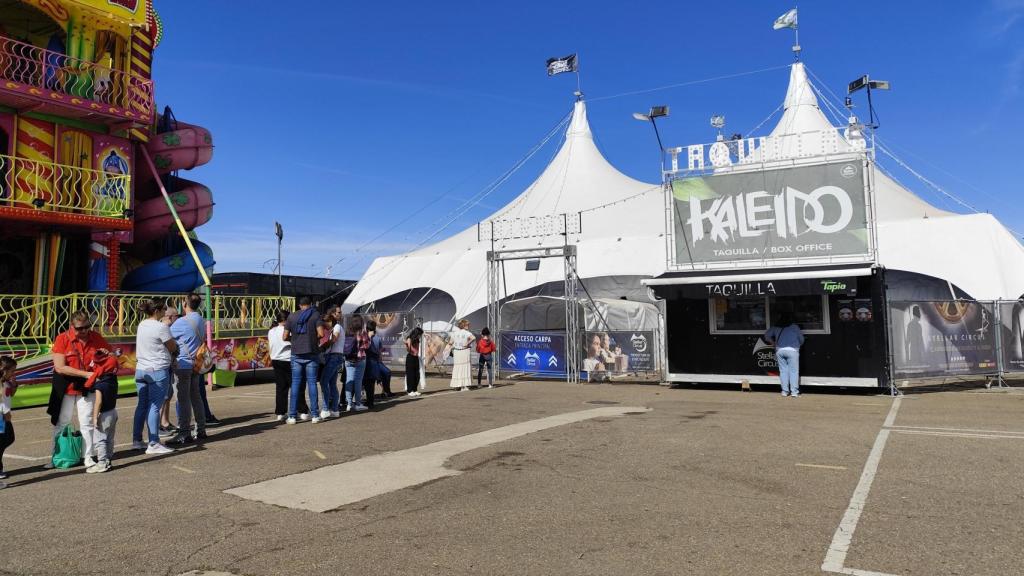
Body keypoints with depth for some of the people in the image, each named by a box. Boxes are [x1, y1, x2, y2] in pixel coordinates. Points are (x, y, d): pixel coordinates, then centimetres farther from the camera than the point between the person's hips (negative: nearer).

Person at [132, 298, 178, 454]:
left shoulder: (142, 325, 10)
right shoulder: (161, 327, -14)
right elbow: (173, 347, -4)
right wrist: (175, 346, 15)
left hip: (140, 370, 8)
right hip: (157, 371, -8)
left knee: (142, 405, 14)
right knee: (154, 407, -4)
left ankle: (136, 441, 21)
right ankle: (153, 444, -1)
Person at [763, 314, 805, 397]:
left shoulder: (776, 327, 15)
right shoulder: (794, 326, 9)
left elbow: (767, 335, 17)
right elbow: (801, 339, 11)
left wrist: (773, 343, 28)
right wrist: (798, 346, 29)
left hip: (780, 350, 3)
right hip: (792, 350, -3)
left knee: (783, 370, 8)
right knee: (794, 371, 0)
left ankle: (785, 391, 8)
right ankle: (794, 392, -3)